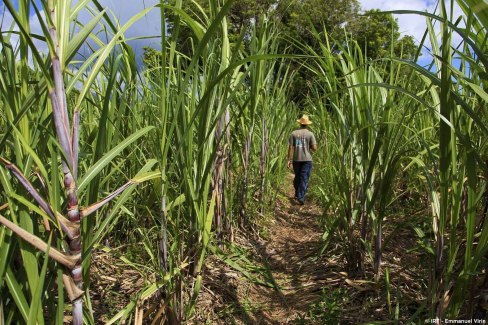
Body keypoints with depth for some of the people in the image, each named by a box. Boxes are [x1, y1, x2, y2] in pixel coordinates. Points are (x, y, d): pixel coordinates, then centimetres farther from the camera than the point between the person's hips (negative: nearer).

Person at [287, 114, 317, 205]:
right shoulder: (310, 134, -3)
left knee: (297, 177, 19)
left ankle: (297, 194, 33)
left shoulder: (294, 133, 1)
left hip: (296, 159, 2)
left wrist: (289, 159, 2)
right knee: (304, 179, 0)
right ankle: (301, 197, -7)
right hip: (307, 159, -2)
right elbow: (314, 148, -7)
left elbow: (290, 147, -2)